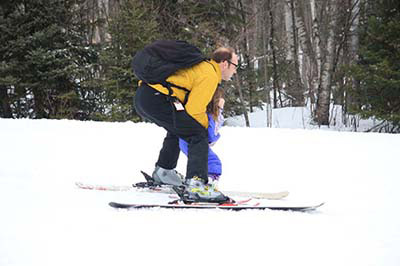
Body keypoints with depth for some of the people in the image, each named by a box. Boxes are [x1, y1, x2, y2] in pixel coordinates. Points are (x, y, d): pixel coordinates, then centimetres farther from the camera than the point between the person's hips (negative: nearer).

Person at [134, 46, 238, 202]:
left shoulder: (201, 66, 26)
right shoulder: (209, 75, -4)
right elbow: (194, 110, -8)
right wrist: (206, 125, 10)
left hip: (141, 97, 10)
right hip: (156, 99, -10)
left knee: (176, 127, 35)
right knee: (198, 135, -10)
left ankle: (163, 171, 38)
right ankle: (195, 184, -23)